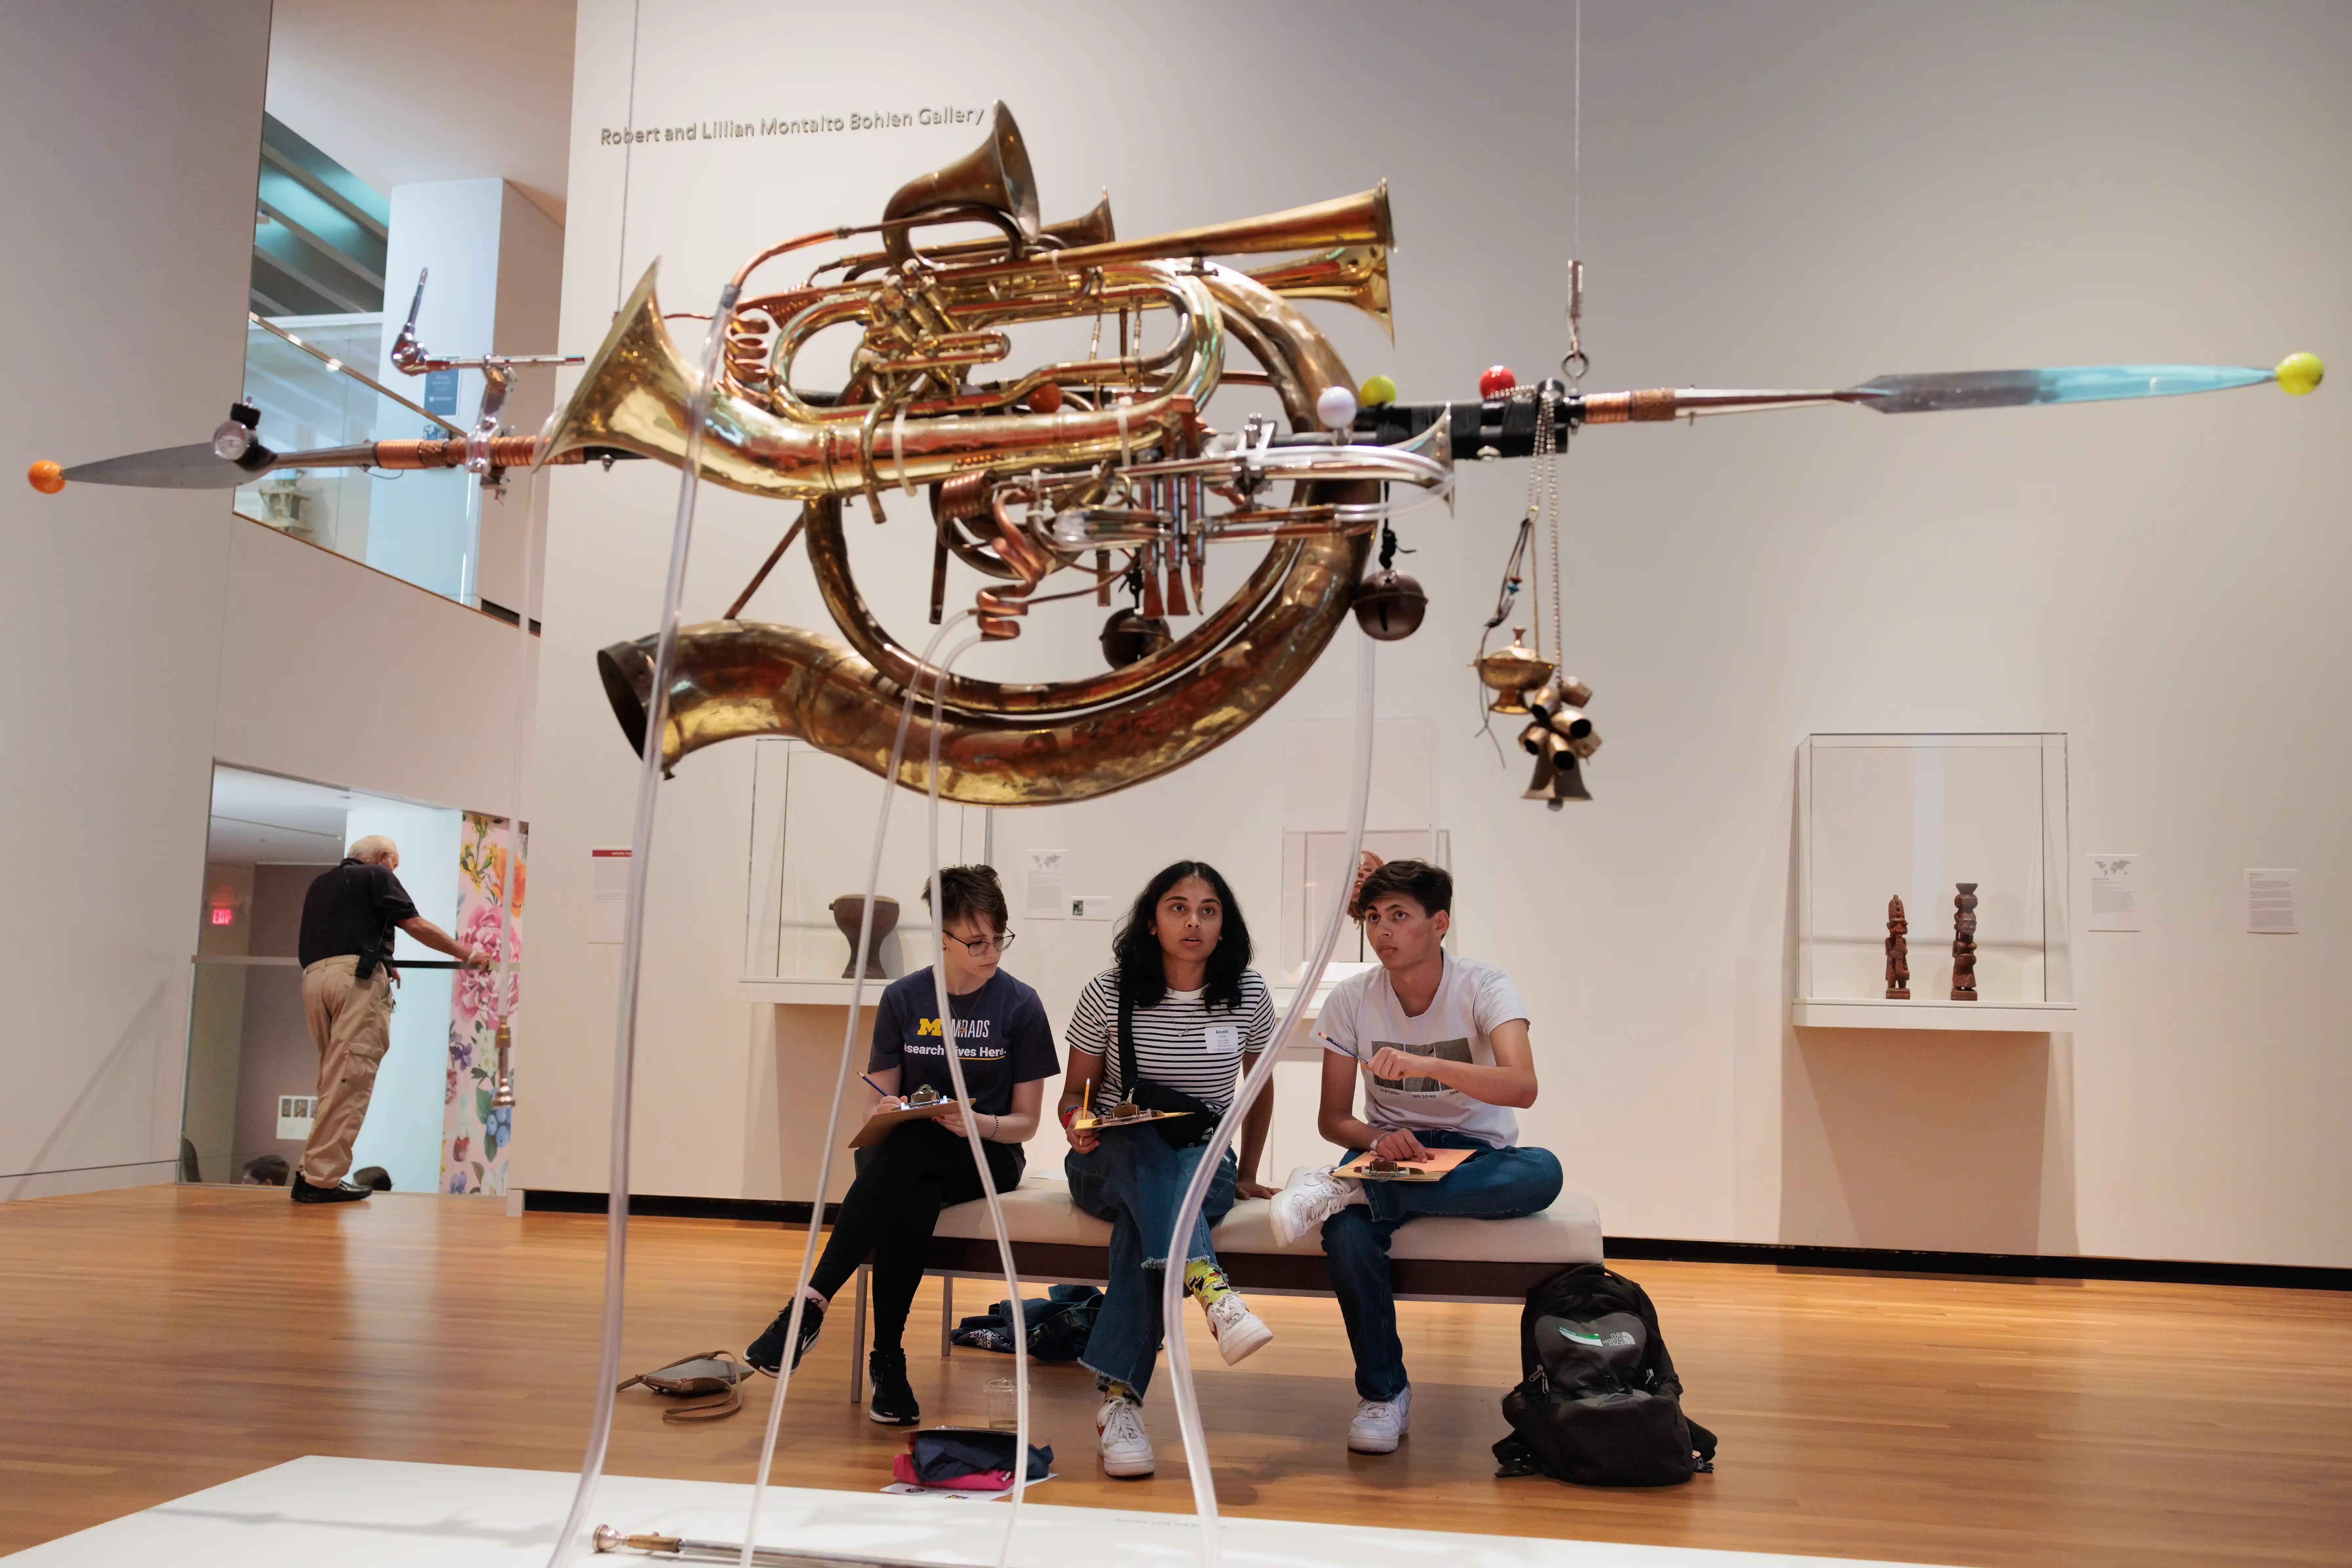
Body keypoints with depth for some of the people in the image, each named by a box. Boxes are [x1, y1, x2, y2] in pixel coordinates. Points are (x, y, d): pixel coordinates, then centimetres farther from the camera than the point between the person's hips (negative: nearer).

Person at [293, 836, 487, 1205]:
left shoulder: (321, 883, 28)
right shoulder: (377, 876, 7)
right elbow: (416, 925, -3)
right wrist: (466, 954, 3)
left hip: (314, 978, 7)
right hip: (358, 976, -7)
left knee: (334, 1077, 12)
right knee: (349, 1079, -9)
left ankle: (311, 1174, 7)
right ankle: (320, 1178, -14)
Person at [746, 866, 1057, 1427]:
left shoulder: (1020, 1006, -2)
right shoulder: (903, 1000, 3)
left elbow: (1026, 1122, 0)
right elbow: (880, 1102, 7)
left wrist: (977, 1123, -21)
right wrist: (883, 1111, -18)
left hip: (986, 1158, -2)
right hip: (906, 1157, 2)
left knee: (906, 1148, -36)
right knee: (913, 1202, -37)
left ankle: (813, 1302, -37)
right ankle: (889, 1360, -30)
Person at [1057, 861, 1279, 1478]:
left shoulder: (1248, 997, 1)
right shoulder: (1109, 992, -4)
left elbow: (1261, 1087, 16)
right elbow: (1075, 1092, 6)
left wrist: (1246, 1176, 16)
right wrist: (1078, 1123, -17)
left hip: (1203, 1168, 0)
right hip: (1109, 1163, 0)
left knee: (1142, 1220, -36)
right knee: (1143, 1145, -39)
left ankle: (1119, 1399, -40)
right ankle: (1211, 1289, -60)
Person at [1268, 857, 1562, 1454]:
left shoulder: (1484, 988, -10)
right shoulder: (1352, 999, -3)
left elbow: (1522, 1087, -27)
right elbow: (1332, 1118, 1)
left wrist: (1425, 1065, -42)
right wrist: (1378, 1139, -23)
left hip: (1476, 1157, -1)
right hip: (1391, 1149, 1)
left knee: (1543, 1172, -36)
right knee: (1347, 1230, -34)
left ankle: (1345, 1191, -34)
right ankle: (1384, 1394, -14)